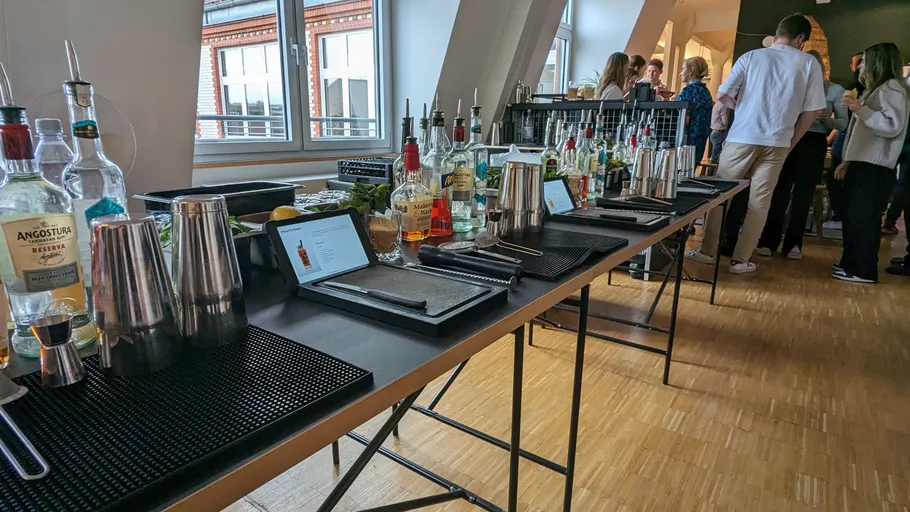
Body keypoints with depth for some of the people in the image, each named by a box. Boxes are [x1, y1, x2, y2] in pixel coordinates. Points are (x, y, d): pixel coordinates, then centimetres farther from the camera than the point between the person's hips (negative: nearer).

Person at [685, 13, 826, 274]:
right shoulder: (809, 63, 5)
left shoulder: (751, 57, 5)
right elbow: (811, 111, 3)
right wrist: (791, 141, 14)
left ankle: (706, 250, 13)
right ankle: (741, 259, 6)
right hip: (777, 141, 0)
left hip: (742, 137, 0)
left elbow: (722, 95, 0)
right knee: (759, 201, 5)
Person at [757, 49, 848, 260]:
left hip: (814, 144, 0)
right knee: (780, 191, -3)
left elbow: (843, 123, 4)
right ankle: (768, 241, 0)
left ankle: (793, 244, 10)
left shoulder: (836, 90, 6)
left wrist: (826, 119, -15)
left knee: (803, 195, 3)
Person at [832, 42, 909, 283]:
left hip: (874, 167, -10)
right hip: (862, 164, 10)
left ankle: (863, 270, -6)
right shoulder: (876, 90, 26)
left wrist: (860, 109, -22)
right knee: (853, 217, 11)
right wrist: (848, 162, 20)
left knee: (864, 218, -10)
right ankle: (851, 263, 17)